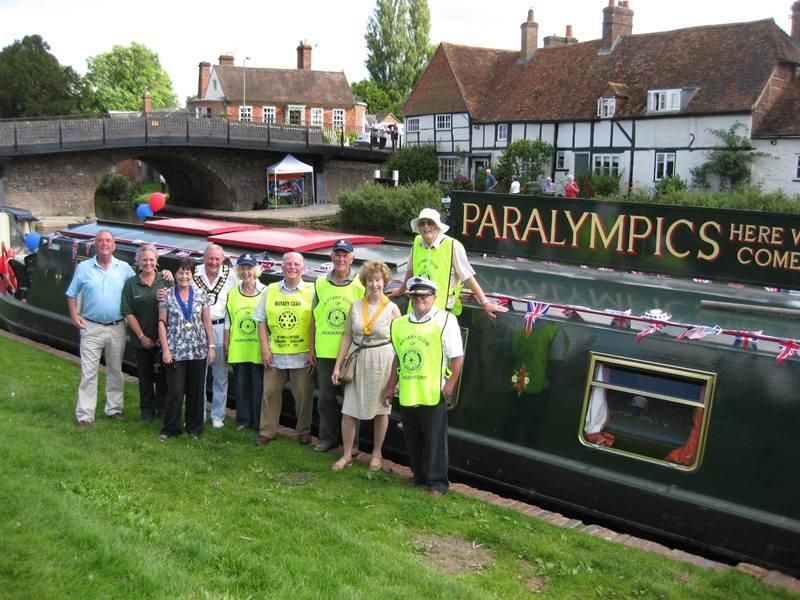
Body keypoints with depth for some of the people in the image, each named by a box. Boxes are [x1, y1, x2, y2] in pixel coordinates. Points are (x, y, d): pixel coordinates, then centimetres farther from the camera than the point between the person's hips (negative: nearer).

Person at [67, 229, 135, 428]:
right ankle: (85, 415, 1)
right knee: (88, 372, -3)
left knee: (115, 370, 12)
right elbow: (72, 294, 9)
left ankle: (114, 408, 24)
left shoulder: (124, 268, 3)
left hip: (117, 328, 2)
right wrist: (74, 314, -3)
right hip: (91, 327, -1)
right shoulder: (84, 268, 2)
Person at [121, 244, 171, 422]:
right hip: (141, 340, 1)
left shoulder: (165, 281, -1)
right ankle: (147, 410, 24)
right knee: (145, 376, 11)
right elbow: (128, 313, -2)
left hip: (162, 340, 0)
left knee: (162, 375, 7)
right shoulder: (131, 284, 0)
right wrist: (142, 337, -7)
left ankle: (163, 408, 21)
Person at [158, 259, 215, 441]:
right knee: (175, 391, -3)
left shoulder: (201, 296, 5)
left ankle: (194, 428, 21)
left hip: (198, 350, 2)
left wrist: (211, 346, 1)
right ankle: (170, 428, 13)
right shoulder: (167, 296, 1)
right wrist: (165, 349, -7)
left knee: (196, 391, 7)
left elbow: (207, 323, 7)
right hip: (175, 350, -2)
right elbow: (162, 323, 0)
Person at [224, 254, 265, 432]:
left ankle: (258, 422, 13)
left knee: (258, 386, 2)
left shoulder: (265, 292, -1)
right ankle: (243, 420, 20)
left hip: (258, 349, -3)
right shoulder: (232, 293, 10)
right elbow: (228, 322, 13)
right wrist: (226, 345, 8)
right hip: (238, 349, 3)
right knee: (241, 385, 8)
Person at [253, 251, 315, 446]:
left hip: (302, 355, -2)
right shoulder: (270, 291, 7)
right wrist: (265, 349, 0)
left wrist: (313, 351, -7)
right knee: (270, 393, 8)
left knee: (303, 395, 5)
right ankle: (267, 432, 19)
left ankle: (304, 432, 20)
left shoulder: (311, 291, 0)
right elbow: (262, 322, 8)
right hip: (274, 354, 2)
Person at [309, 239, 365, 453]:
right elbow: (314, 317, 11)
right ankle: (328, 437, 24)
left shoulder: (360, 284, -3)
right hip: (325, 351, 3)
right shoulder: (320, 283, 7)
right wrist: (312, 347, 10)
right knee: (326, 396, 11)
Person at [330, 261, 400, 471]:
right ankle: (347, 455, 16)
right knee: (348, 410, 2)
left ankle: (377, 454, 26)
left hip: (382, 361, -2)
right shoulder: (356, 306, 4)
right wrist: (337, 366, 5)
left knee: (380, 409, 10)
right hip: (358, 360, 3)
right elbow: (347, 337, 7)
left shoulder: (392, 309, -4)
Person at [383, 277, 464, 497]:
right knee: (412, 438, 15)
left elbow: (457, 357, -9)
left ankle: (437, 482, 14)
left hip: (433, 394, -6)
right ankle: (419, 475, 32)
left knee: (435, 440, 2)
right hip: (407, 394, 6)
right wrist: (391, 386, 18)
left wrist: (450, 384, -14)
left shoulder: (445, 321, -7)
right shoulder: (400, 324, 12)